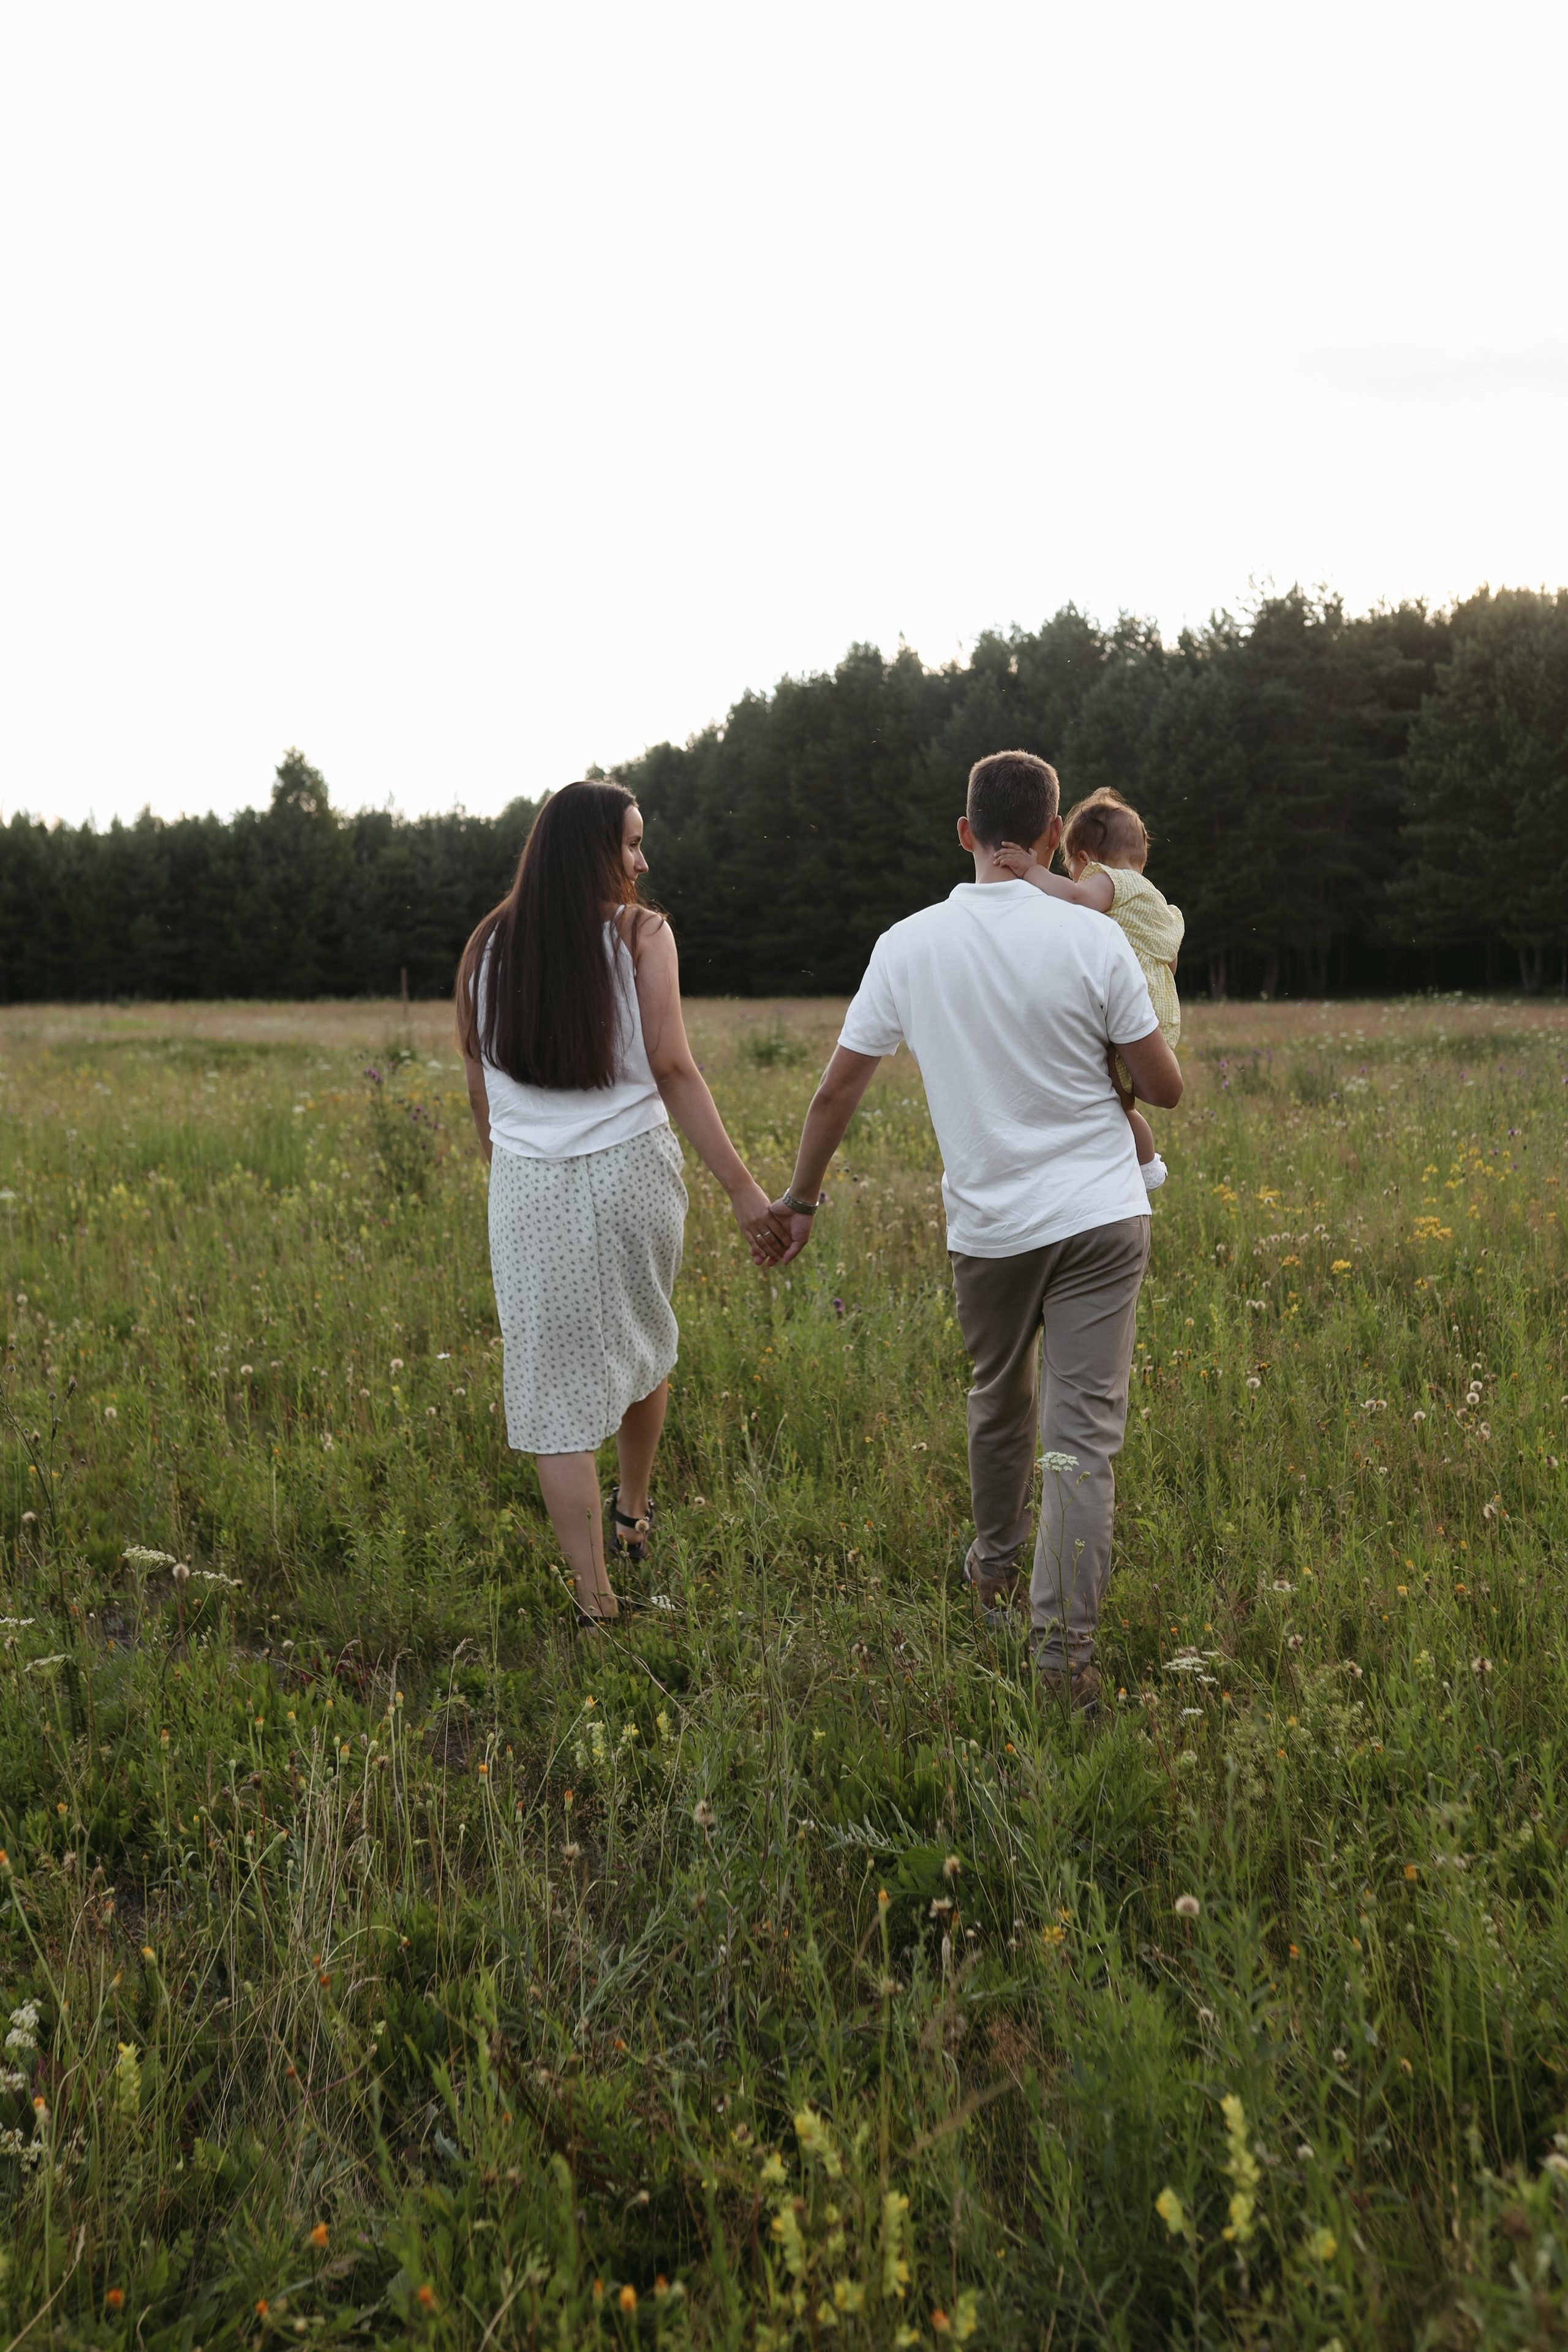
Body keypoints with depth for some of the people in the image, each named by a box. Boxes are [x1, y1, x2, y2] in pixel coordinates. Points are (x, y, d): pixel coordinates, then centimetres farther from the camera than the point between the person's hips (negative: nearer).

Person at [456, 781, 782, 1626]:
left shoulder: (487, 946, 5)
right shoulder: (640, 934, -5)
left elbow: (476, 1079, 11)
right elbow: (671, 1068, -11)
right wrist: (743, 1188, -11)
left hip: (529, 1186, 1)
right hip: (632, 1174, -1)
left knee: (559, 1393, 4)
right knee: (641, 1341, 25)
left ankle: (596, 1601, 3)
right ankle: (634, 1515, 45)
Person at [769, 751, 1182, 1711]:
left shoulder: (909, 945, -4)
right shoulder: (1093, 938, -11)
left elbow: (838, 1090, 1)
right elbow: (1167, 1087, -4)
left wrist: (800, 1199, 14)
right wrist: (1141, 1033, 20)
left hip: (987, 1224, 3)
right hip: (1100, 1215, -2)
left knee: (999, 1401, 24)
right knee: (1084, 1428, -2)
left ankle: (994, 1567, 43)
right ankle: (1066, 1648, -5)